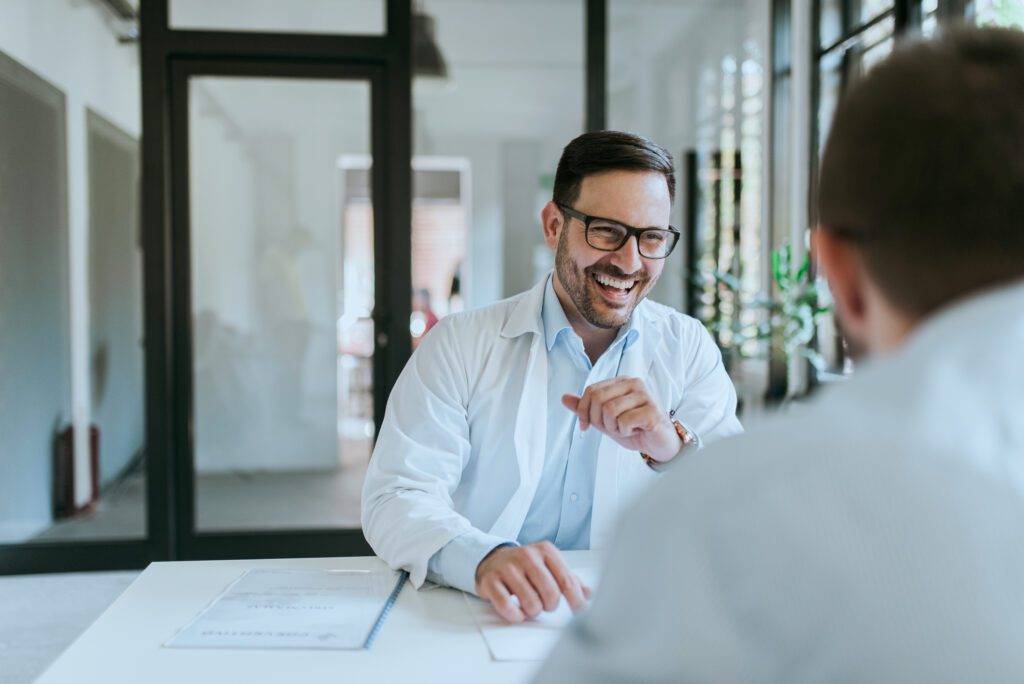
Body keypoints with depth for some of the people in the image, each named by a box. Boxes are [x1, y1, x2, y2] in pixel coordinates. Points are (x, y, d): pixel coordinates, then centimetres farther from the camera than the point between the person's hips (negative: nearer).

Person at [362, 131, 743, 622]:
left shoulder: (688, 350, 3)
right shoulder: (460, 344, -2)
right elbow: (395, 499, -12)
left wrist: (673, 447, -23)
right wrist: (485, 559, -33)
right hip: (481, 617, -2)